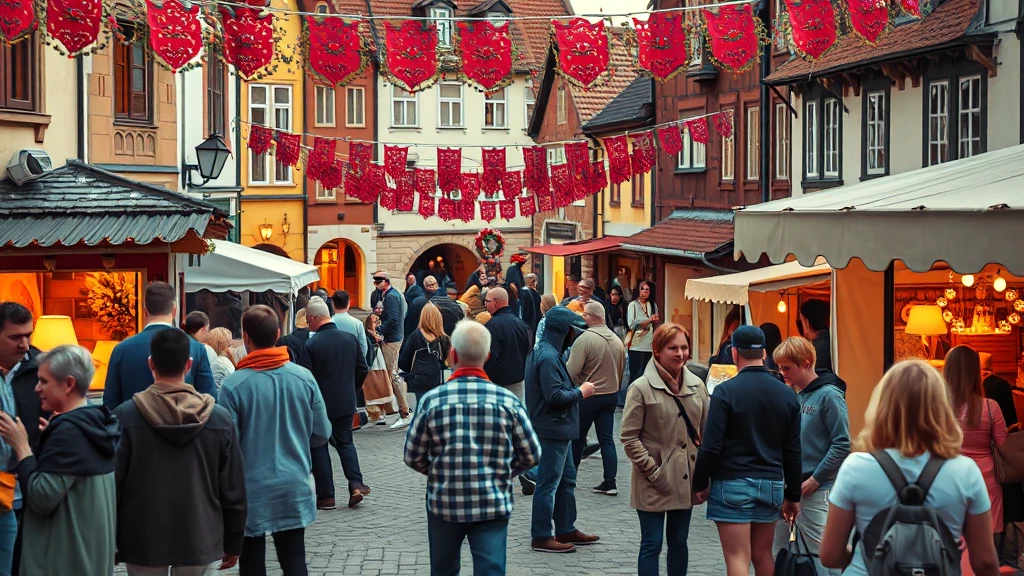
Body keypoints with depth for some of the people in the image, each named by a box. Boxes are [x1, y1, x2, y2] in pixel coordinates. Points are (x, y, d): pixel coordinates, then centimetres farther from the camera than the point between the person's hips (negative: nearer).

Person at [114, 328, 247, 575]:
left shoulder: (125, 417, -9)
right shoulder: (220, 419, -5)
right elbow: (233, 488, 0)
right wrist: (233, 543, 11)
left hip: (143, 541, -1)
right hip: (200, 540, 1)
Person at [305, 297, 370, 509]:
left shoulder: (311, 345, -17)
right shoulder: (350, 339, 0)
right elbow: (363, 370, 6)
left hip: (320, 404, -5)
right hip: (346, 402, 5)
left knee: (319, 446, 7)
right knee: (345, 442, 18)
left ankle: (326, 496, 7)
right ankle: (356, 484, 2)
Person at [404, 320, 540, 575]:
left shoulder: (432, 400, -7)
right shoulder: (508, 401, -5)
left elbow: (413, 458, 0)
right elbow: (531, 455, 1)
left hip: (444, 504, 1)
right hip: (493, 505, -1)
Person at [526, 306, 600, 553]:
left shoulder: (546, 352, 13)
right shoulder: (548, 357, -20)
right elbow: (554, 396, -25)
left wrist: (576, 390, 6)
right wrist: (580, 392, -11)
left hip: (558, 429, 11)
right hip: (552, 429, -11)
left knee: (567, 479, 17)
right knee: (548, 484, -4)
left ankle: (566, 530, 26)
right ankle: (541, 537, 2)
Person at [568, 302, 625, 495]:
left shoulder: (584, 339, -19)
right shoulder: (617, 340, 5)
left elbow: (571, 371, -22)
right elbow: (622, 370, 14)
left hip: (587, 395, -6)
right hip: (611, 395, 6)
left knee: (577, 437, 9)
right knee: (606, 439, 7)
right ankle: (609, 482, 3)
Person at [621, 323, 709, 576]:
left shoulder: (696, 385, 5)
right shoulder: (641, 388, -10)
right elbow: (629, 438, -10)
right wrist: (653, 471, -13)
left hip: (685, 479, 5)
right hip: (654, 484, -5)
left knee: (679, 542, 14)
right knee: (652, 544, -1)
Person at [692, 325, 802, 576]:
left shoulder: (726, 391, -11)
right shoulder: (786, 394, 5)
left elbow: (711, 446, -12)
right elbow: (793, 452, 9)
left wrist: (700, 484, 0)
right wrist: (793, 496, 17)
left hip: (732, 484, -5)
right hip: (771, 484, 5)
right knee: (763, 555, 16)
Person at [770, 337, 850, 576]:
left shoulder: (828, 395, -12)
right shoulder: (792, 394, 8)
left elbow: (842, 445, -15)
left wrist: (815, 479, -14)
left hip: (815, 490, -7)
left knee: (820, 552, -3)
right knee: (780, 549, 13)